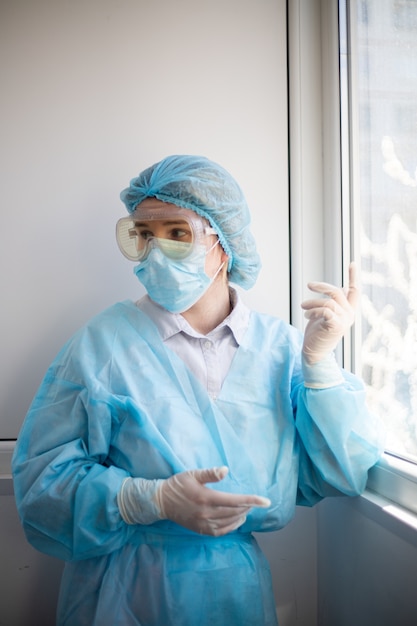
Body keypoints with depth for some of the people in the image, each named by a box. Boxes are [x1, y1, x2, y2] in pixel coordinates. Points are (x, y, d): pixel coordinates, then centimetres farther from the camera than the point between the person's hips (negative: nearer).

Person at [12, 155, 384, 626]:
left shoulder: (280, 346, -2)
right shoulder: (103, 341, -9)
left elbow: (342, 477, -4)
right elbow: (42, 473, -12)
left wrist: (319, 358, -14)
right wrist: (156, 499, -25)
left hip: (239, 586, 3)